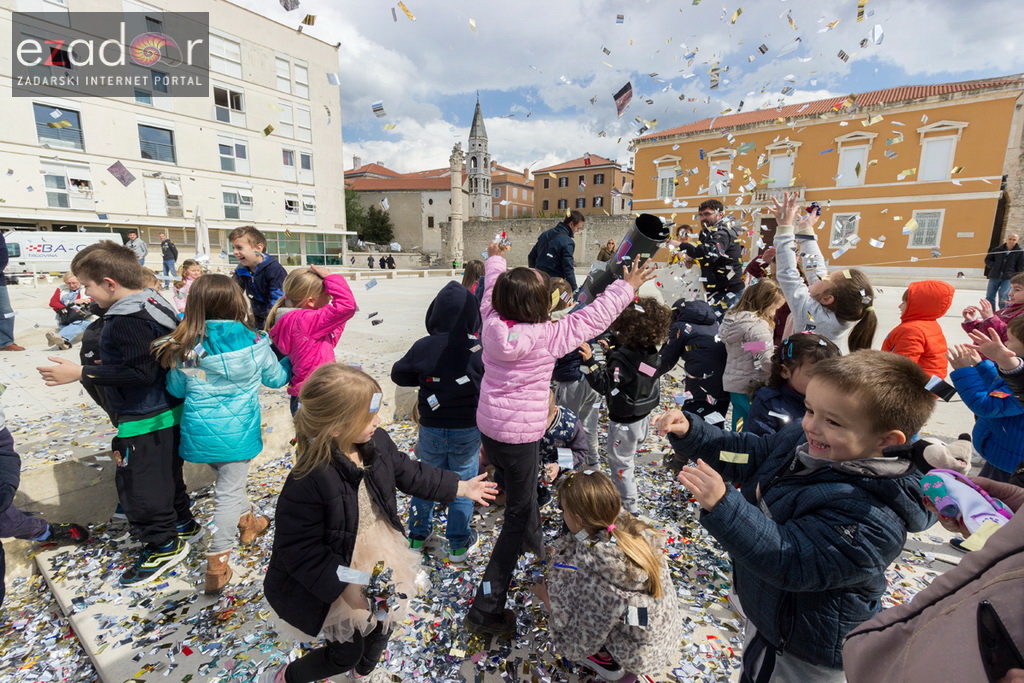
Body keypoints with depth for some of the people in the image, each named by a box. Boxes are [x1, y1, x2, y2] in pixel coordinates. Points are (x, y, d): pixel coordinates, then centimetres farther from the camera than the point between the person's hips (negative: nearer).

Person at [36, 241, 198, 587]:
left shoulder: (127, 320, -24)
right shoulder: (157, 306, 6)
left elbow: (140, 373, -29)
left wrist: (82, 373, -24)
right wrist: (108, 364, 18)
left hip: (145, 421, -10)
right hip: (169, 412, 10)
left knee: (136, 484, 5)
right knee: (166, 473, 23)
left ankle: (164, 545, 19)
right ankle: (183, 524, 39)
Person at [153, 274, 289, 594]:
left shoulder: (185, 346, -8)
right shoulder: (254, 342, -13)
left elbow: (177, 389, 5)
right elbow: (276, 378, 3)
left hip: (199, 432, 3)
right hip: (236, 432, -3)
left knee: (230, 480, 25)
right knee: (228, 493, 8)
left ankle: (247, 523, 49)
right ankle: (216, 567, 15)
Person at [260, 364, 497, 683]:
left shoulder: (377, 442, -16)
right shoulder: (307, 483, -36)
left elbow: (410, 473, 0)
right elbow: (300, 551, -27)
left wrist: (461, 487, 3)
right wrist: (344, 587, -30)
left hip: (382, 562, 6)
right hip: (338, 579, -6)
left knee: (384, 623, 29)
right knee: (347, 653, 17)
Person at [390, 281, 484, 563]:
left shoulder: (423, 347, -13)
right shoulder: (480, 350, -19)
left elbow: (399, 374, 0)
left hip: (431, 429, 2)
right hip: (468, 431, -1)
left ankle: (417, 534, 39)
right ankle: (459, 544, 28)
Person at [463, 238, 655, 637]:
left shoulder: (492, 322, -9)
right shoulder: (546, 337, -23)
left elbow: (492, 289, 11)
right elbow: (592, 318, -13)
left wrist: (495, 260, 31)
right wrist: (627, 287, 0)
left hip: (488, 428, 7)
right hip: (520, 436, -7)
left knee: (520, 489, 31)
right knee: (518, 514, 9)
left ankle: (535, 546, 61)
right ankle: (487, 608, 17)